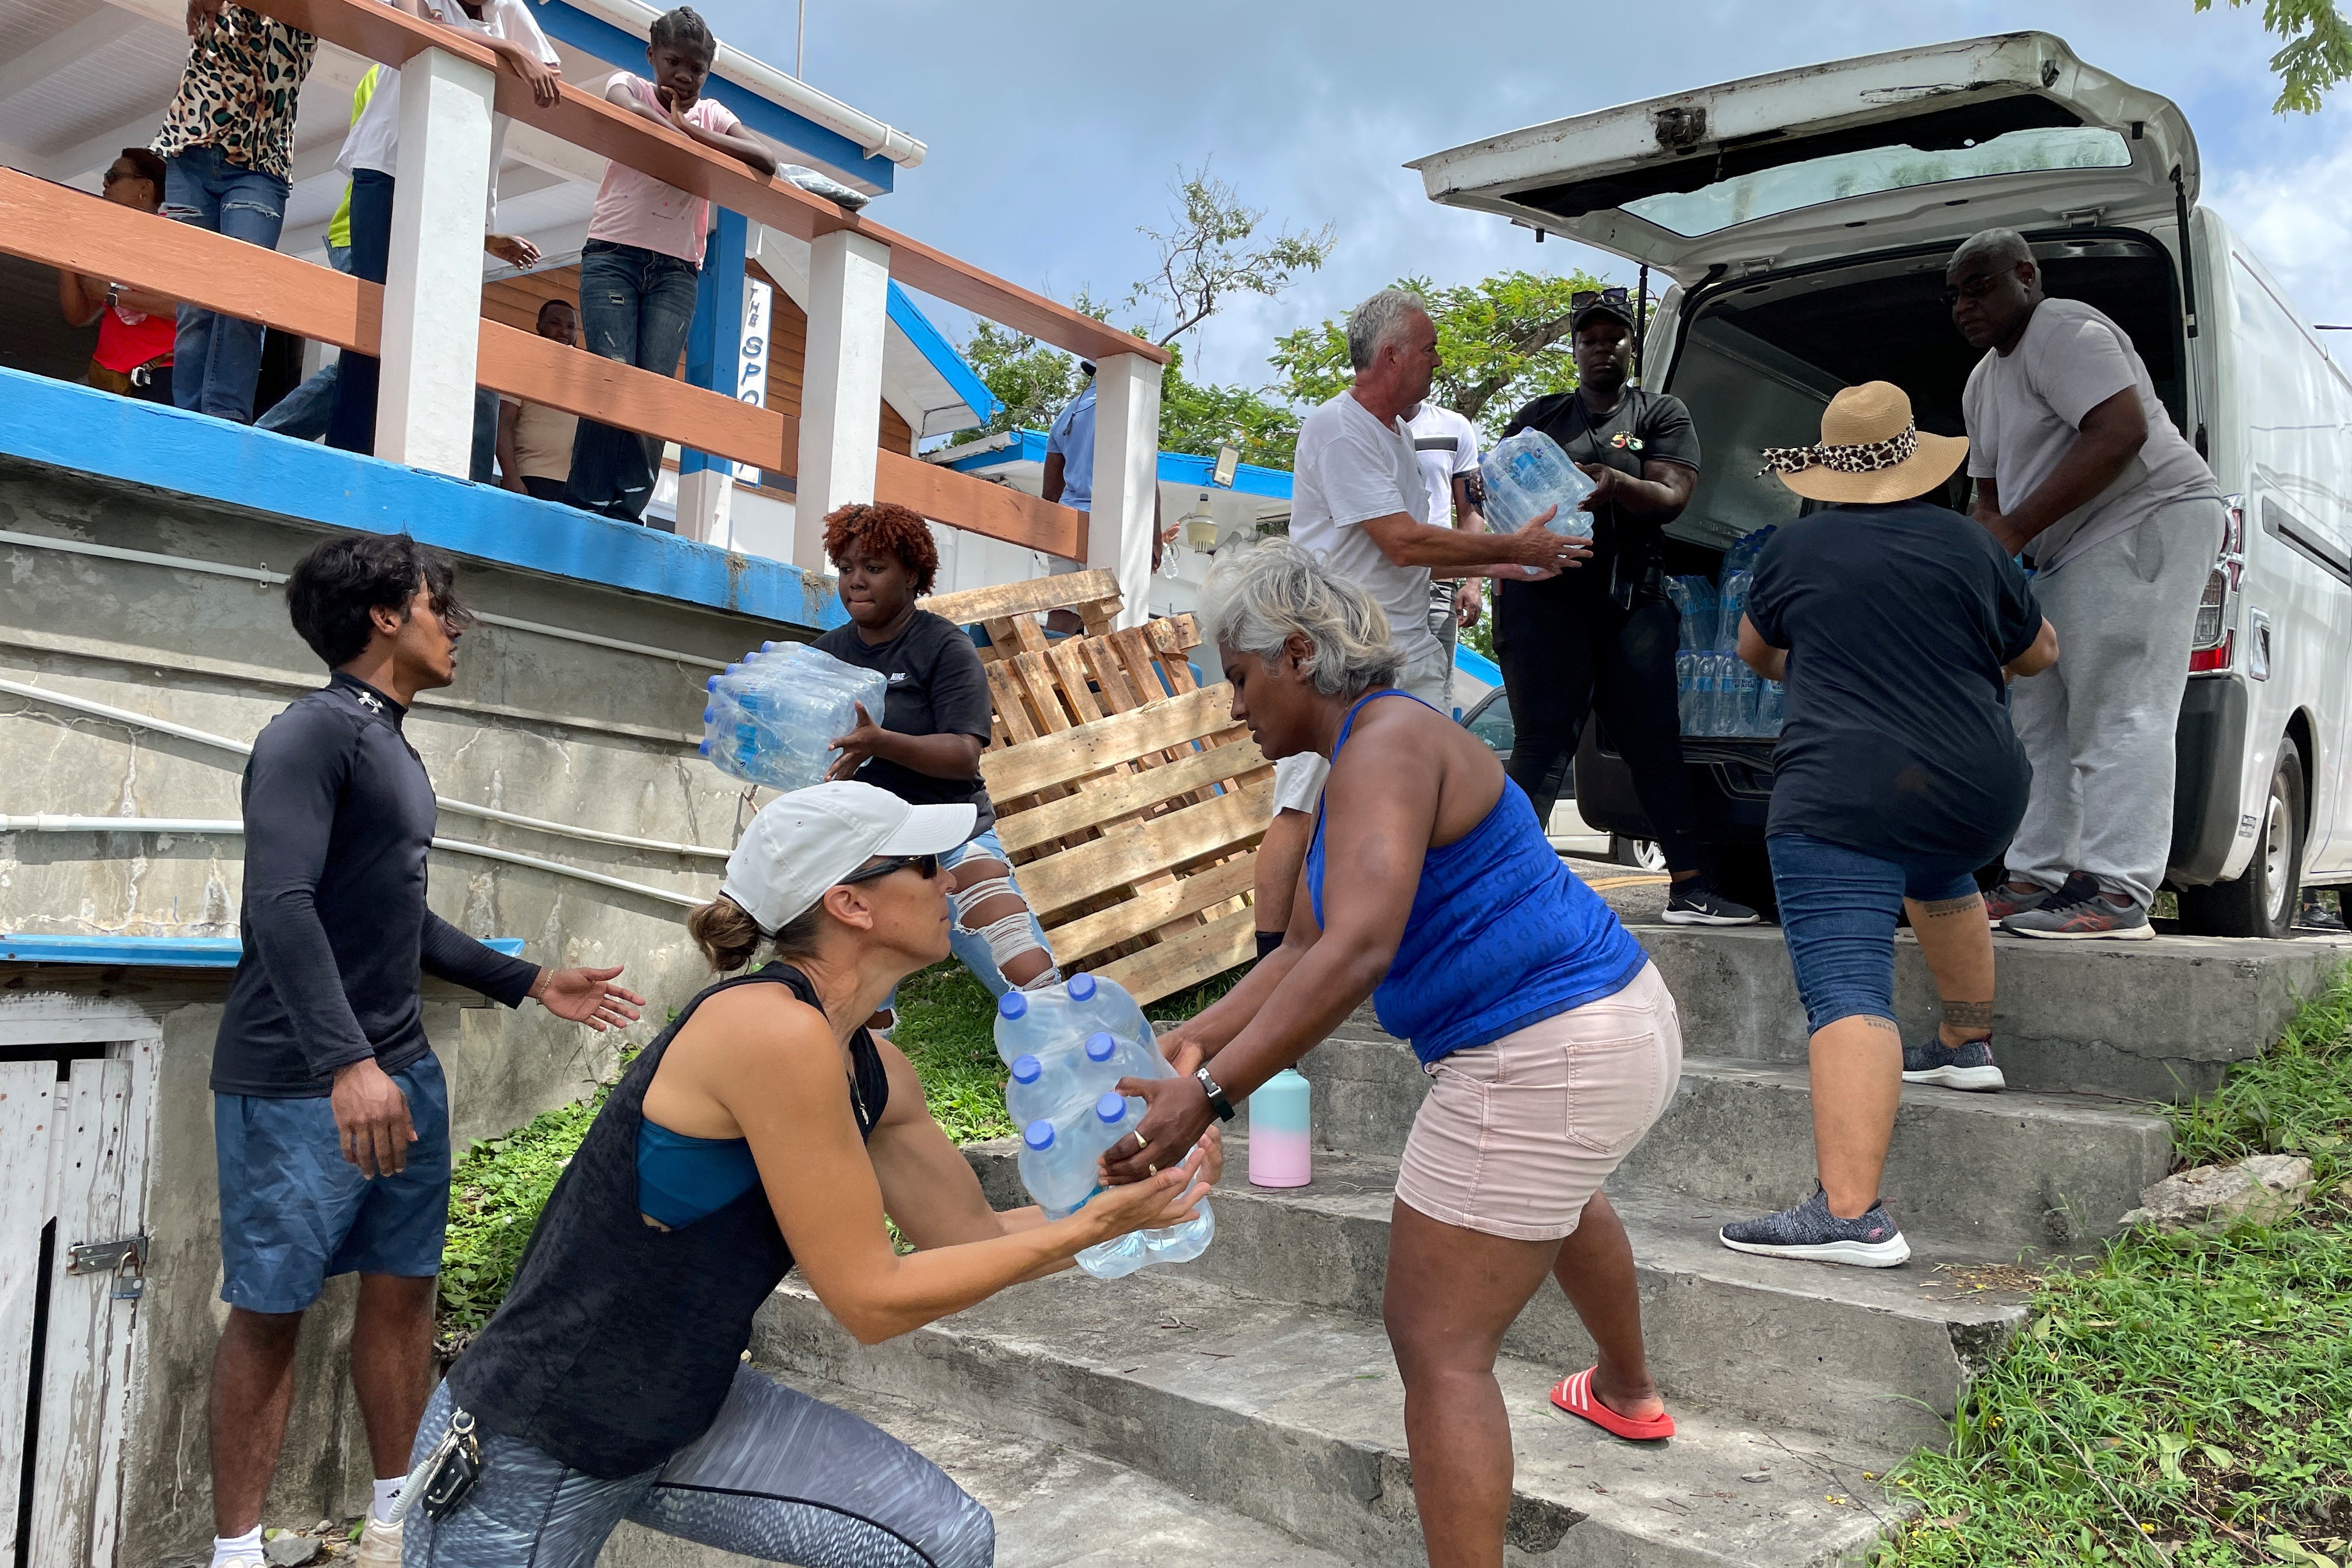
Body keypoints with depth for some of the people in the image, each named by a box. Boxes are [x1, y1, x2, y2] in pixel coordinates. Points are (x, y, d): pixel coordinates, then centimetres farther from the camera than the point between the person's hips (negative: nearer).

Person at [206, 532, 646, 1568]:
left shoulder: (392, 748, 15)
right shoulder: (314, 734, -12)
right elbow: (283, 904, -24)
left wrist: (528, 984, 24)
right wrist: (347, 1063, -34)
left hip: (401, 1073, 8)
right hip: (297, 1089, -8)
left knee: (403, 1287, 11)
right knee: (269, 1310, 1)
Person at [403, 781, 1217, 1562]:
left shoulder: (874, 1074, -1)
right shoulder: (774, 1029, -27)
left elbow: (975, 1238, 9)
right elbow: (872, 1298, -23)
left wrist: (1136, 1187, -1)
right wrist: (1091, 1225, -18)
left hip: (690, 1413, 8)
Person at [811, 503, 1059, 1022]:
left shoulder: (944, 646, -5)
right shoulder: (827, 652, 10)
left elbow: (964, 755, -16)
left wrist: (880, 743, -31)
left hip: (950, 842, -4)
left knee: (1034, 983, -15)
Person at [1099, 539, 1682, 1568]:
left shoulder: (1385, 747, -20)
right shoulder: (1355, 764, 12)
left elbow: (1358, 950, -33)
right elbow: (1303, 951, 11)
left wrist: (1208, 1094, -35)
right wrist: (1198, 1040, 0)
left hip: (1541, 1062, -12)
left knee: (1438, 1347, -4)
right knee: (1553, 1189, 40)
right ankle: (1628, 1396, 66)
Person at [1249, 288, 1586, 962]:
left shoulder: (1395, 432, 19)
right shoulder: (1338, 428, -12)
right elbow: (1403, 545, -18)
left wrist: (1504, 566, 15)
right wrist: (1513, 546, -8)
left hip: (1409, 653, 10)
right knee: (1303, 810, -9)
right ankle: (1270, 964, -5)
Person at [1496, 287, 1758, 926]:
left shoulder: (1661, 413, 13)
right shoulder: (1540, 415, 16)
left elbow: (1672, 497, -1)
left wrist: (1617, 485, -23)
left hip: (1632, 598, 1)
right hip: (1545, 596, -1)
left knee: (1655, 740, 0)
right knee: (1544, 740, -7)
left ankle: (1689, 888, 4)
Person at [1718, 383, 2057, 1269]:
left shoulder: (1795, 549, 5)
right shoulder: (1968, 545, 10)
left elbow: (1755, 653, 23)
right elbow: (2040, 651, 24)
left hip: (1842, 797, -5)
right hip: (1978, 793, 5)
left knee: (1848, 995, -14)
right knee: (1939, 879, 38)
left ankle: (1851, 1215, -25)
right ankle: (1968, 1047, 51)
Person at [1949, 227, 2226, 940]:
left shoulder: (2064, 333, -12)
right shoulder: (1984, 379, 19)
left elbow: (2121, 433, -24)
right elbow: (1990, 488, 24)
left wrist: (2014, 529, -24)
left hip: (2145, 520, -10)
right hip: (2070, 552, 11)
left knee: (2117, 714, -15)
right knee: (2042, 719, 7)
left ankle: (2118, 894, -16)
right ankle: (2038, 877, 10)